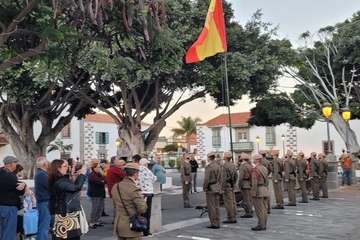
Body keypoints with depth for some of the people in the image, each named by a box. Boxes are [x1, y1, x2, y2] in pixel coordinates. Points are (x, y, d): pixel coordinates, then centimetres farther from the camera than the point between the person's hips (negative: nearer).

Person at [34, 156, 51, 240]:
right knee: (45, 225, -6)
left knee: (41, 225, 17)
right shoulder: (43, 174, -19)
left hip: (41, 201, 10)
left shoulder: (39, 173, 15)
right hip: (45, 202, -10)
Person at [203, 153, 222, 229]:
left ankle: (213, 223, 1)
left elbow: (207, 179, -18)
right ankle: (217, 223, 15)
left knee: (211, 207, -1)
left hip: (210, 189, -7)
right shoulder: (218, 166, 8)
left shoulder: (208, 167, -16)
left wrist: (204, 188, -7)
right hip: (217, 189, 7)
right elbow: (220, 178, 11)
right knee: (216, 206, 11)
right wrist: (219, 187, 17)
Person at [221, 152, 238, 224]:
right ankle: (234, 218, 16)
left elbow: (224, 177, -19)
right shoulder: (233, 165, 11)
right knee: (233, 202, 11)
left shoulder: (225, 165, -15)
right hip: (232, 186, 9)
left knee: (228, 203, -4)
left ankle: (230, 218, -2)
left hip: (227, 186, -9)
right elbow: (236, 176, 16)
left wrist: (223, 187, -15)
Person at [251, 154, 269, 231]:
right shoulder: (264, 168, 12)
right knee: (264, 209, 10)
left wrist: (254, 193, -17)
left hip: (258, 190, -8)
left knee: (259, 209, -4)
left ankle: (261, 225, -2)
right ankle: (264, 225, 16)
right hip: (265, 190, 8)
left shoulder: (255, 169, -14)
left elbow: (254, 183, -19)